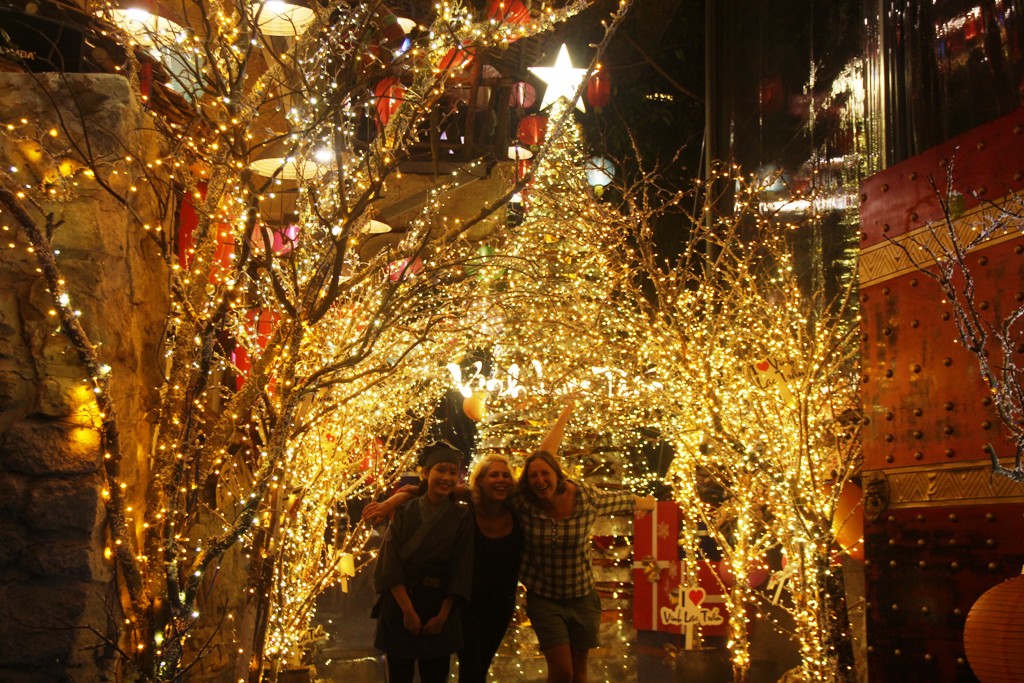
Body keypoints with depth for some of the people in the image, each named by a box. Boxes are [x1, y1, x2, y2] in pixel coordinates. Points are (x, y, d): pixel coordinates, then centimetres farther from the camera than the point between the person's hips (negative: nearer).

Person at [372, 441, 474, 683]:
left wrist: (443, 615, -7)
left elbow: (461, 571, -1)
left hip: (439, 615, 1)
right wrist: (408, 610, -14)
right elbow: (390, 564, -7)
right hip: (400, 613, 0)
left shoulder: (462, 517, 1)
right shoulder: (405, 511, -1)